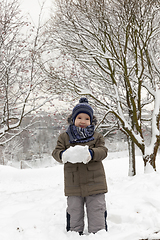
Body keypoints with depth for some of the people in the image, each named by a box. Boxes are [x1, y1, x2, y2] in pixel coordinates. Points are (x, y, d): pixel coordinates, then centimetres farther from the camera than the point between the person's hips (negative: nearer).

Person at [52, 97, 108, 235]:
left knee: (97, 212, 6)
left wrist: (90, 153, -28)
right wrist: (64, 155, -27)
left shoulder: (97, 137, 7)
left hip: (94, 183, 0)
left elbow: (103, 151, -7)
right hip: (73, 186, 1)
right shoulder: (64, 137, 7)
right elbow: (56, 152, -2)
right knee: (74, 212, 12)